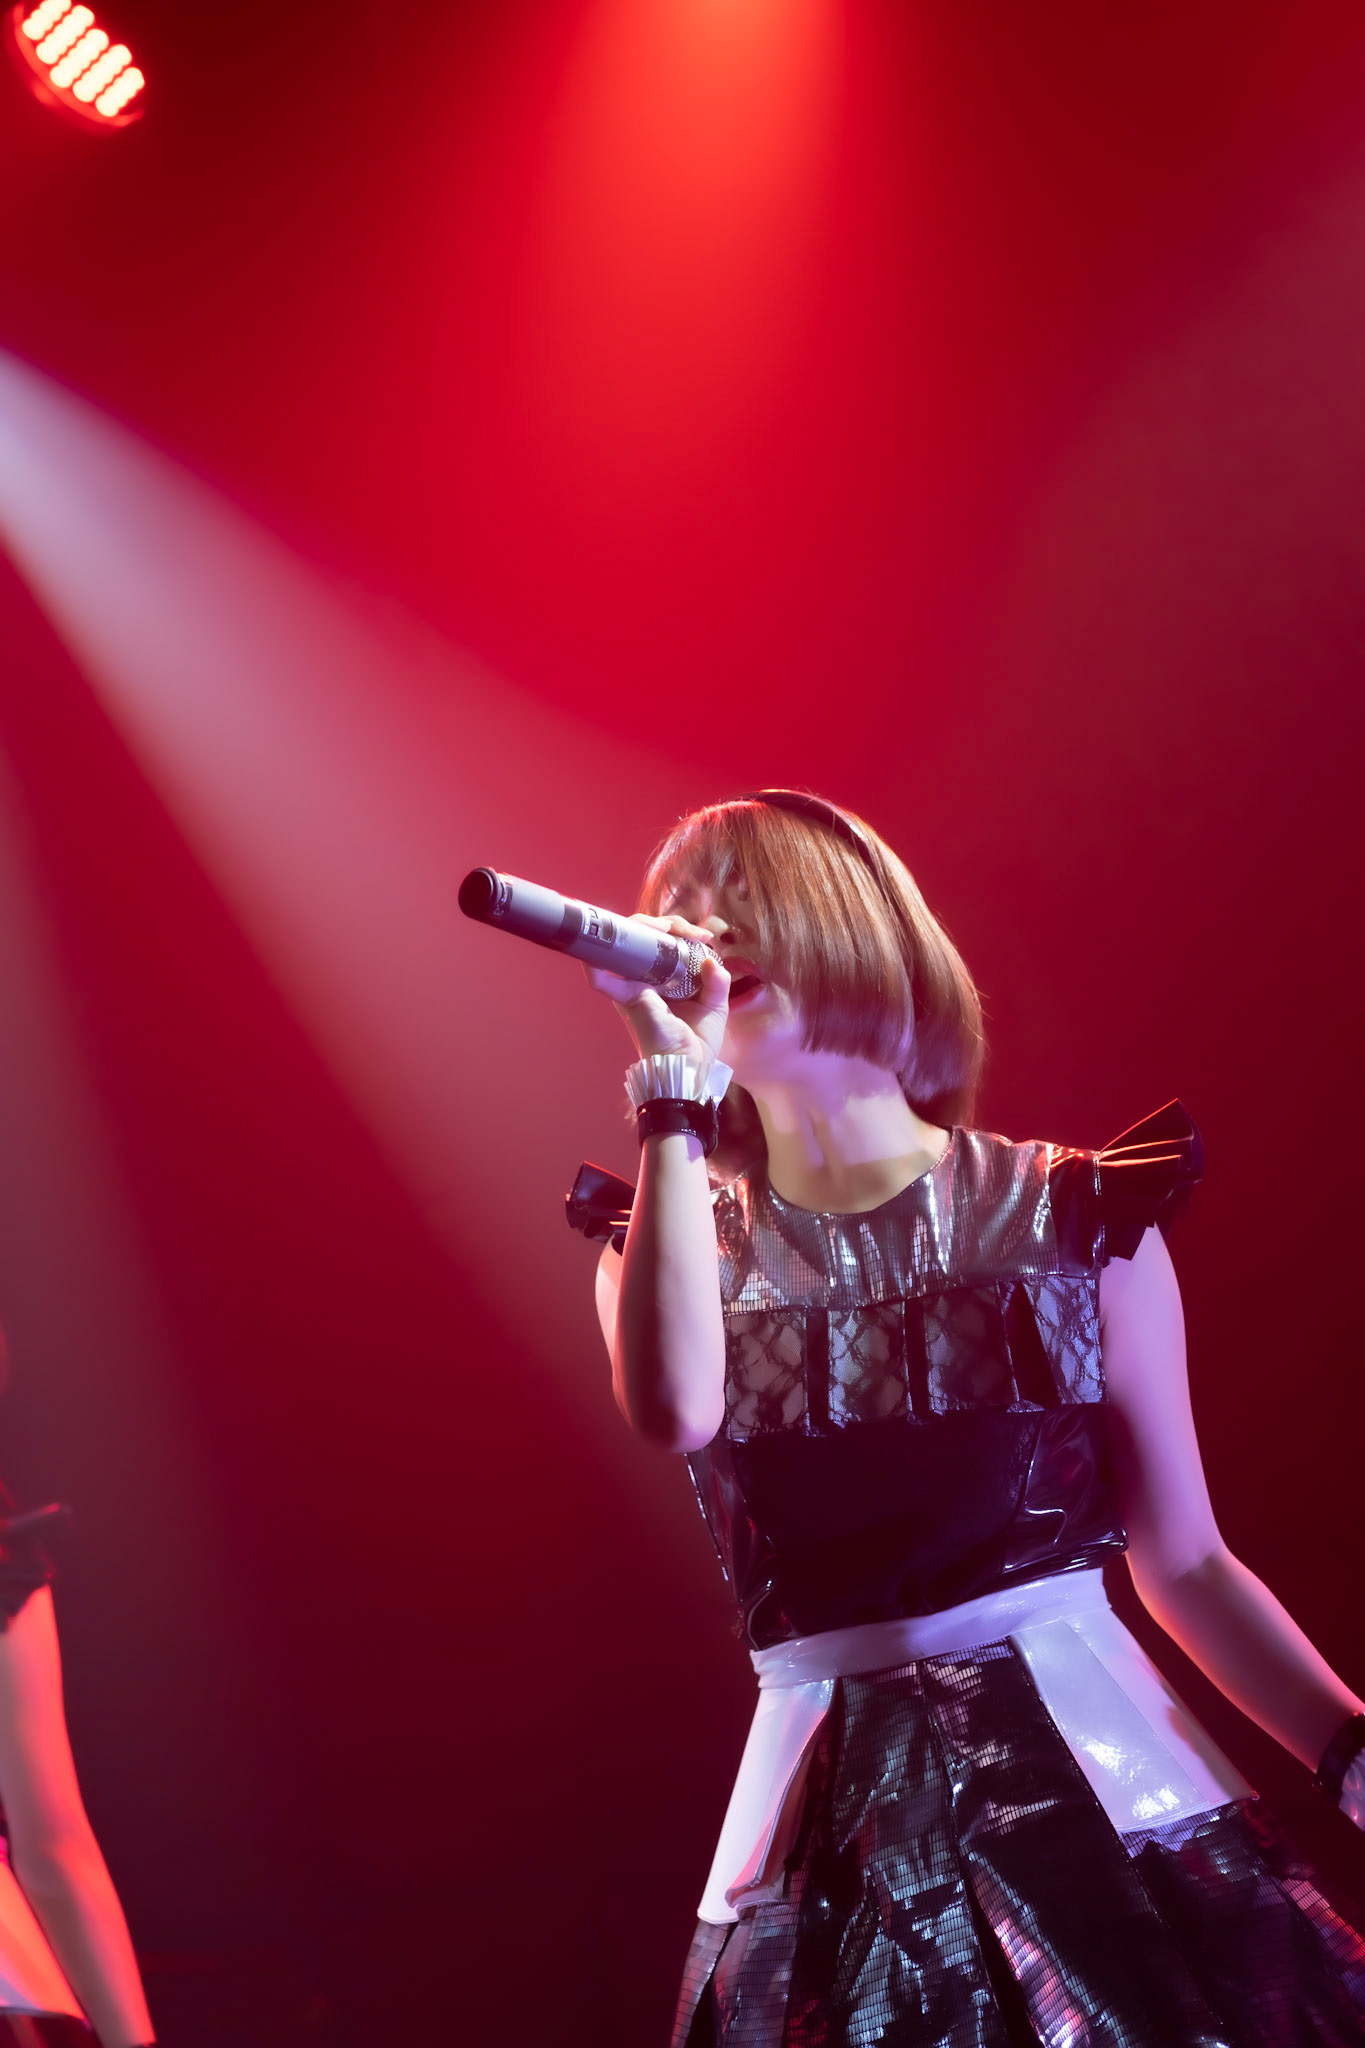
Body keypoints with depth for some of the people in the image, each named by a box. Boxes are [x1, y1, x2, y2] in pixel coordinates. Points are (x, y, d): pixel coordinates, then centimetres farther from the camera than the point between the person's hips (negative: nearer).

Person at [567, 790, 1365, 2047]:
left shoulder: (1074, 1213, 1)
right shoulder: (673, 1238, 5)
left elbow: (1185, 1561, 4)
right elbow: (676, 1409, -20)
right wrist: (678, 1084, -14)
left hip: (1107, 1771, 0)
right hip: (845, 1832, 1)